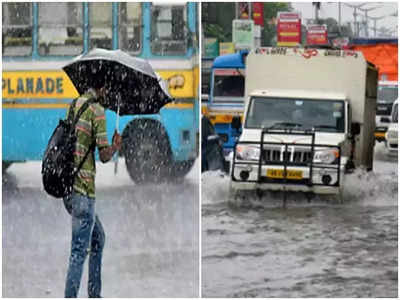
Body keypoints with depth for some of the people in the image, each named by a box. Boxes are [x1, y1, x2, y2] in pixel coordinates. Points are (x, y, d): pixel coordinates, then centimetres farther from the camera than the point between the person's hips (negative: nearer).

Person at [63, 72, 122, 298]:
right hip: (82, 188, -9)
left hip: (66, 185, 9)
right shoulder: (96, 110, -9)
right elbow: (104, 155, -11)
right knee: (79, 250, -8)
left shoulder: (73, 107, 14)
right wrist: (116, 146, 8)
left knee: (98, 238, 21)